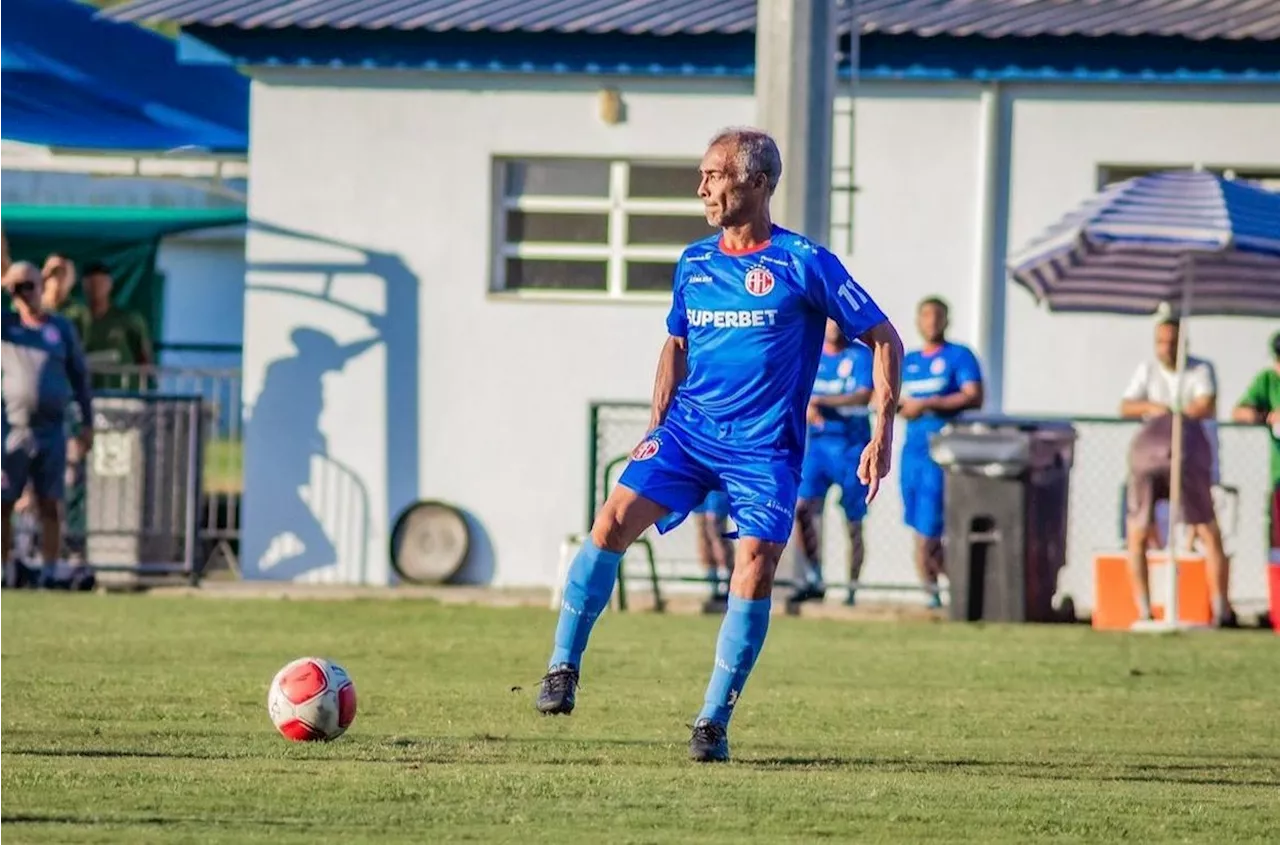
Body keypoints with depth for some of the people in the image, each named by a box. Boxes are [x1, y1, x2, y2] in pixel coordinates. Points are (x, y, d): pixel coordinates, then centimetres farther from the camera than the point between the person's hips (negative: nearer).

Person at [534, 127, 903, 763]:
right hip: (689, 426, 4)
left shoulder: (804, 264, -7)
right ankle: (563, 669, -8)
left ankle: (714, 721, -4)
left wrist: (883, 431, -9)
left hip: (765, 447, -4)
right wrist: (656, 426, 13)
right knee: (614, 520, -17)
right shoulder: (694, 263, 8)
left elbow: (883, 340, -2)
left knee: (755, 568, -16)